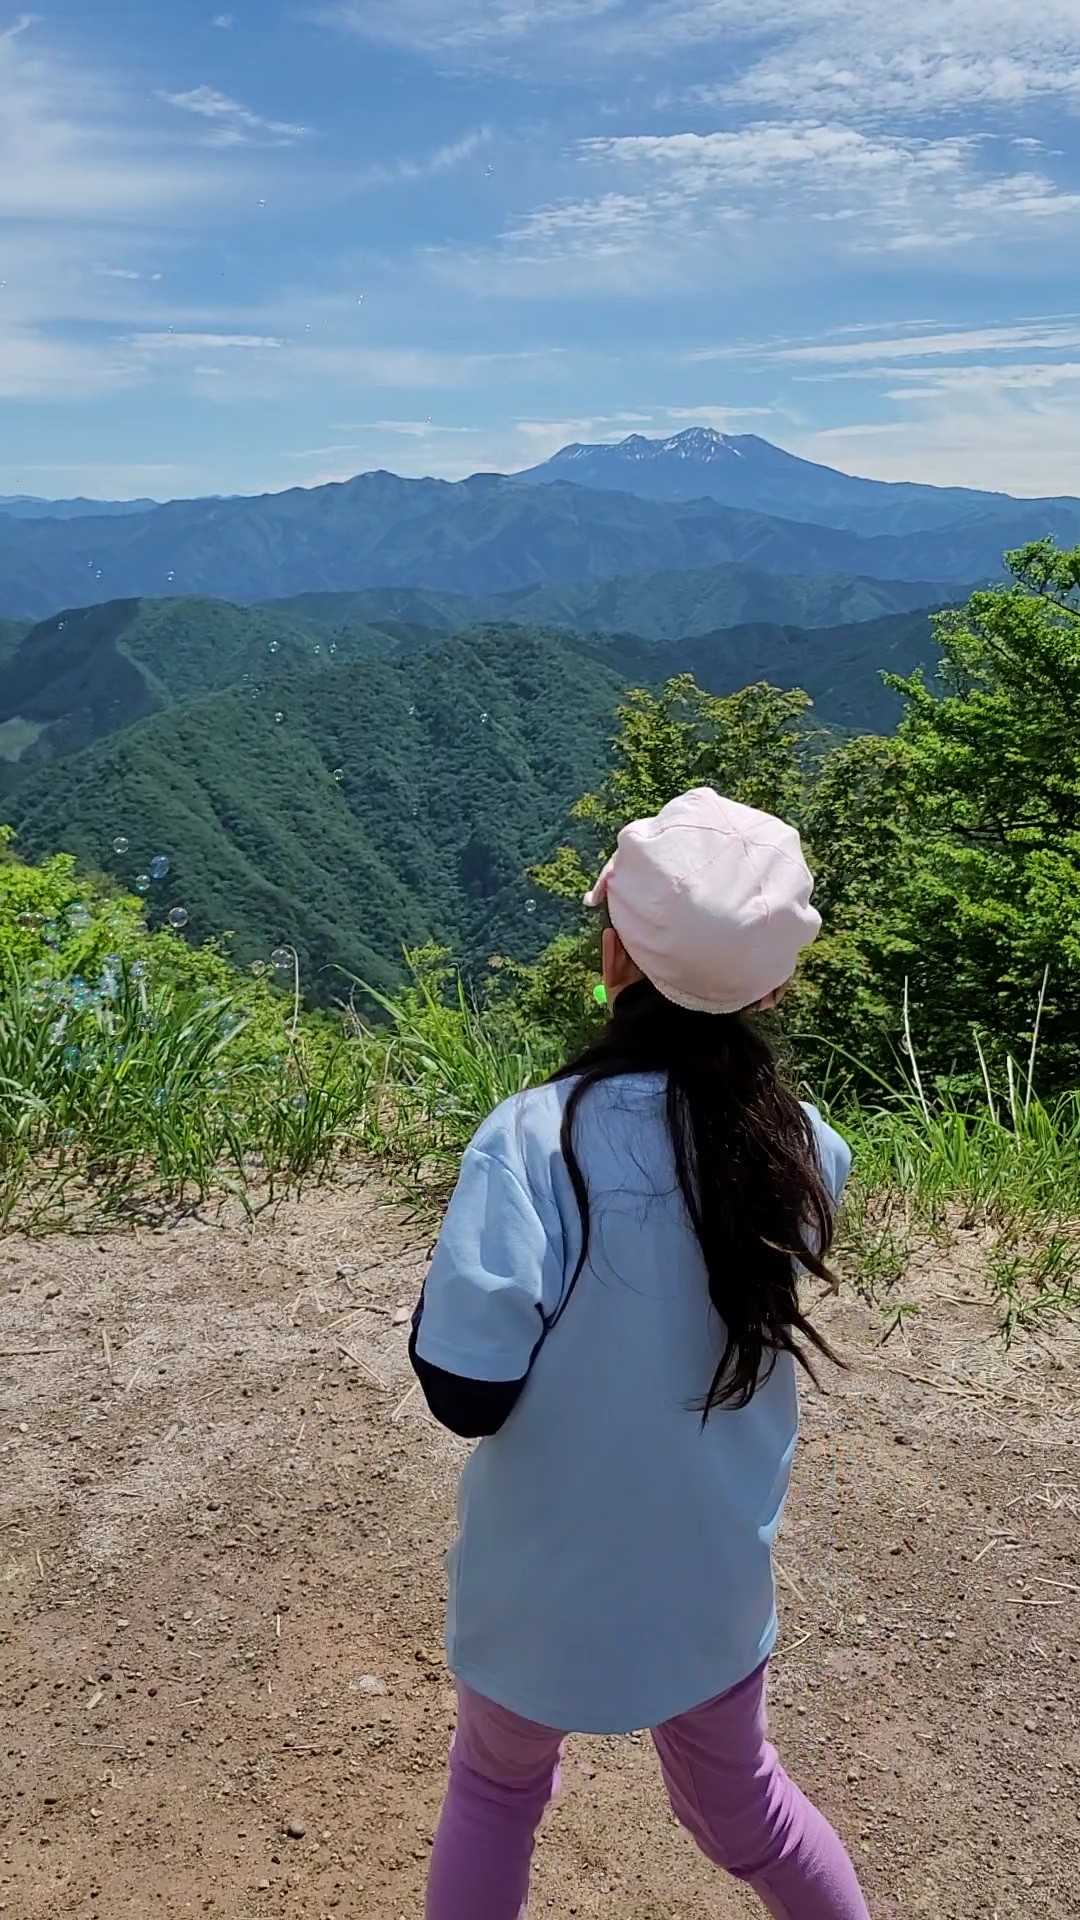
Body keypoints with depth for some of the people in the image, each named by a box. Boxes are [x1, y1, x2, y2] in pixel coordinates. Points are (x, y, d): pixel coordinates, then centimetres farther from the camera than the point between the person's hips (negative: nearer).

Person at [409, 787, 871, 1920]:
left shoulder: (539, 1138, -28)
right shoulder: (798, 1145, -13)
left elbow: (466, 1393, -26)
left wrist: (453, 1263, -6)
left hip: (547, 1576, -3)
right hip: (715, 1573, 3)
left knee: (496, 1789, 27)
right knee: (737, 1801, 30)